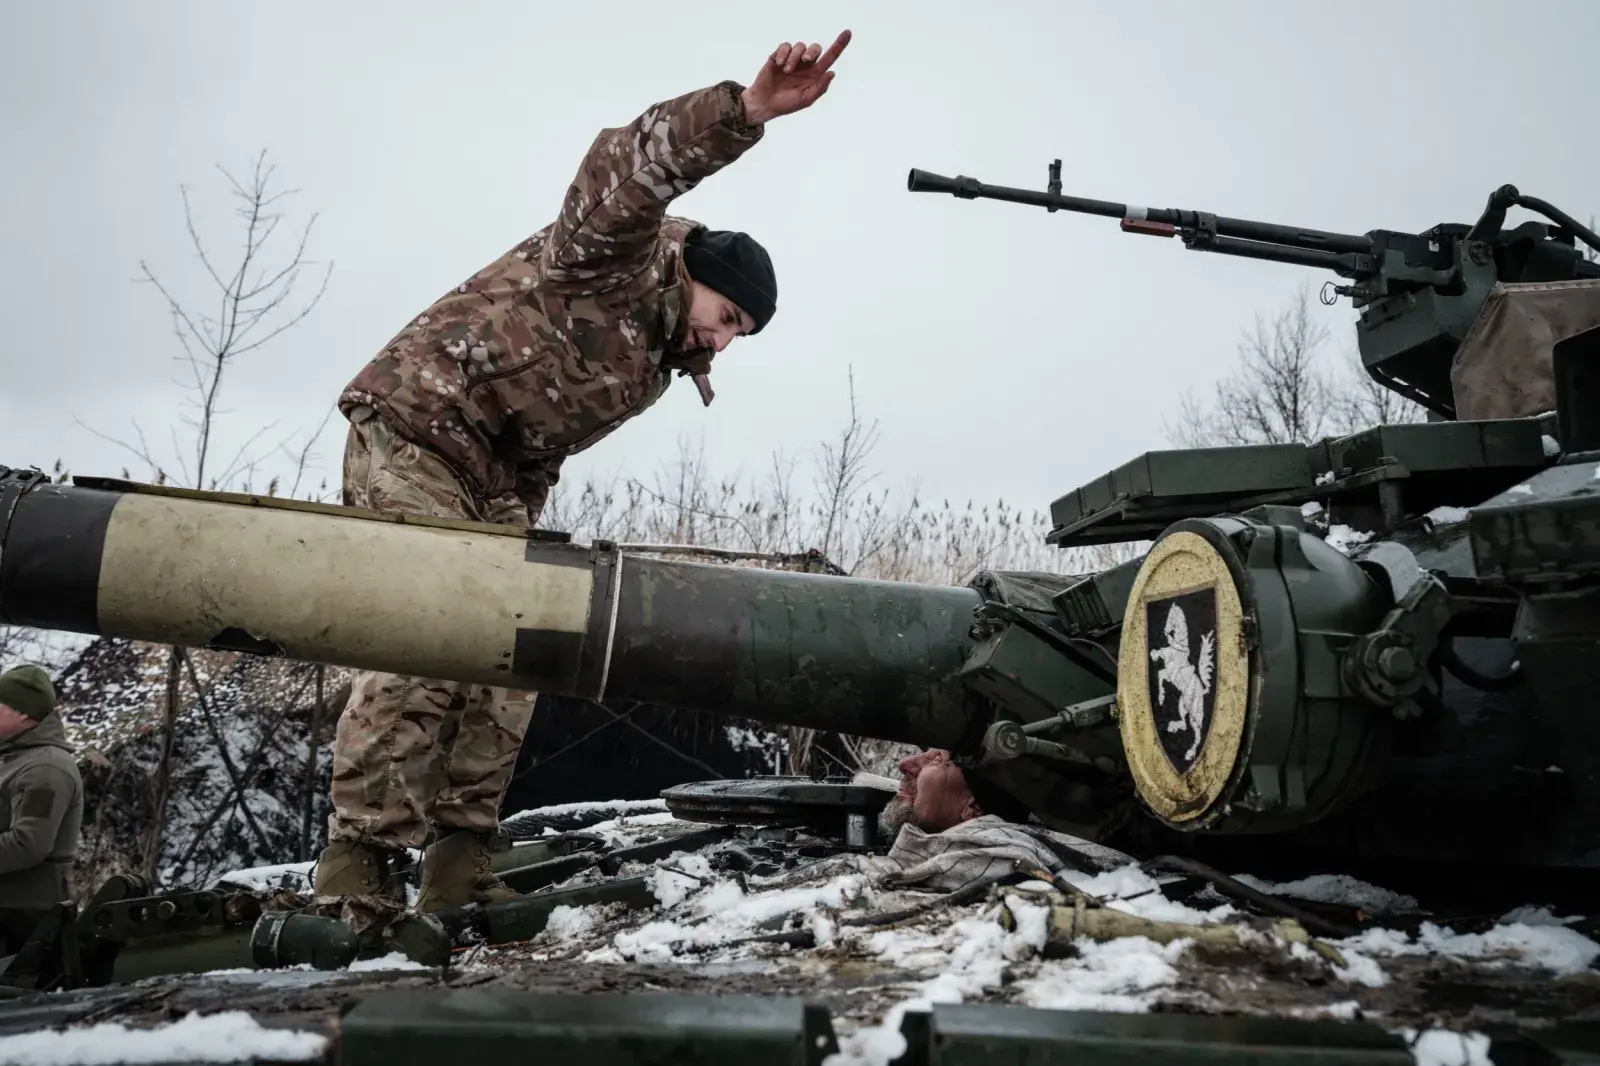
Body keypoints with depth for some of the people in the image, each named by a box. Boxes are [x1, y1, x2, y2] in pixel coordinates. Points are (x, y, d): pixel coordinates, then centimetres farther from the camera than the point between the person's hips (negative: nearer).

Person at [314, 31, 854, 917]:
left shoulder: (654, 364, 15)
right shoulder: (622, 257, -10)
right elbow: (626, 165, -32)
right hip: (413, 428, -10)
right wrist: (744, 111, -45)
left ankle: (456, 871, 8)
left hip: (489, 484, 10)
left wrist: (514, 535, 14)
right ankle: (353, 872, -14)